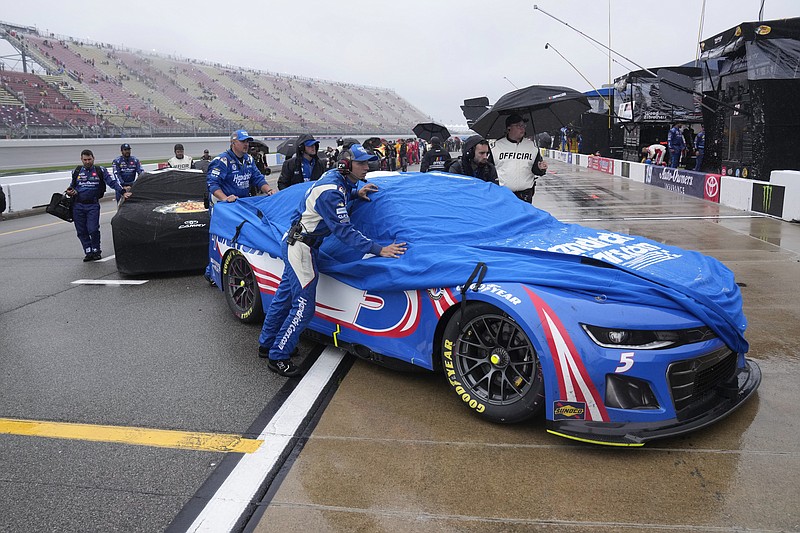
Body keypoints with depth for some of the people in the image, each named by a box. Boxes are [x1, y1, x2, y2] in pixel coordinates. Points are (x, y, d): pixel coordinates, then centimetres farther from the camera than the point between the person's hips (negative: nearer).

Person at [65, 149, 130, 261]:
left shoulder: (100, 170, 4)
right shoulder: (77, 171, 13)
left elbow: (112, 182, -2)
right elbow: (72, 185, 24)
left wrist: (123, 192, -15)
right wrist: (70, 191, 1)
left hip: (93, 205, -3)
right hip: (78, 205, 3)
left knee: (93, 230, -12)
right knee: (81, 231, 4)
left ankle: (96, 251, 7)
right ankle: (89, 252, 13)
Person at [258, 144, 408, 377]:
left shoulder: (335, 177, 4)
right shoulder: (331, 190, -25)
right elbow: (344, 230, -29)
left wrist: (356, 194, 8)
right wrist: (379, 250, -32)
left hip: (294, 242, 10)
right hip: (301, 246, -10)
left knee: (285, 295, 20)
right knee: (304, 307, -5)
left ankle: (266, 344, 35)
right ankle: (278, 357, 7)